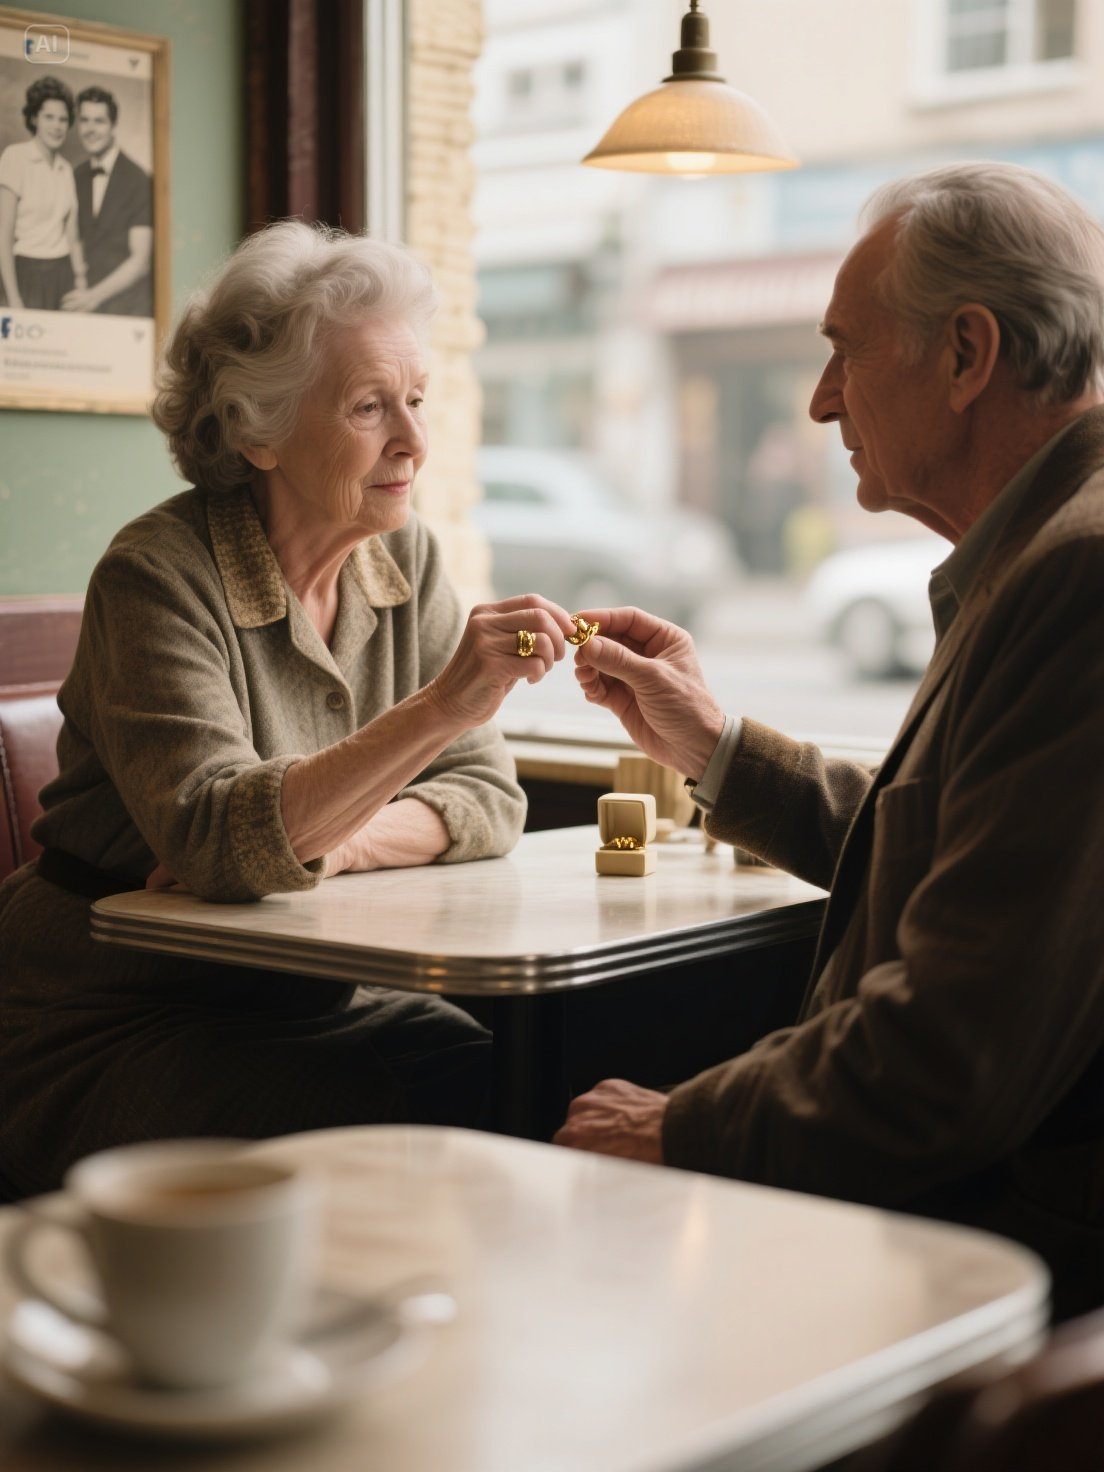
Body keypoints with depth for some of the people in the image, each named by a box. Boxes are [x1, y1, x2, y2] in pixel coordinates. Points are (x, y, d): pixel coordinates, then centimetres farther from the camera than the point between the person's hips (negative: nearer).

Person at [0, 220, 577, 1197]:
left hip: (305, 998, 6)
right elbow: (216, 838, -29)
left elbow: (487, 798, 2)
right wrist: (442, 706, -38)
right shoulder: (163, 575, -15)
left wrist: (330, 842, -18)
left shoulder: (405, 559, 6)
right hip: (112, 1023, -6)